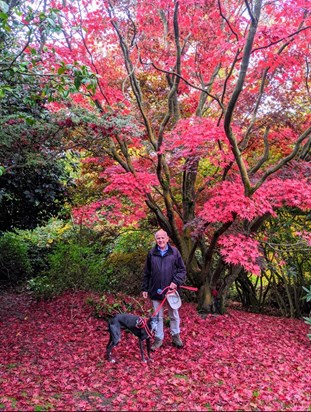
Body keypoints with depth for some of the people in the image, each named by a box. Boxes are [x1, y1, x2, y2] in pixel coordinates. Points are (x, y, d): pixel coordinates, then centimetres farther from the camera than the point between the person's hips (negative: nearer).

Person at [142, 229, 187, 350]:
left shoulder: (174, 252, -4)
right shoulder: (151, 253, 1)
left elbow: (182, 269, -1)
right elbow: (146, 273, 6)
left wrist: (176, 281, -15)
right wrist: (145, 288, 6)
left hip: (171, 289, -1)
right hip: (156, 290, 1)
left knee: (174, 315, 14)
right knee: (158, 316, 12)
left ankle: (176, 336, 32)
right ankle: (158, 339, 25)